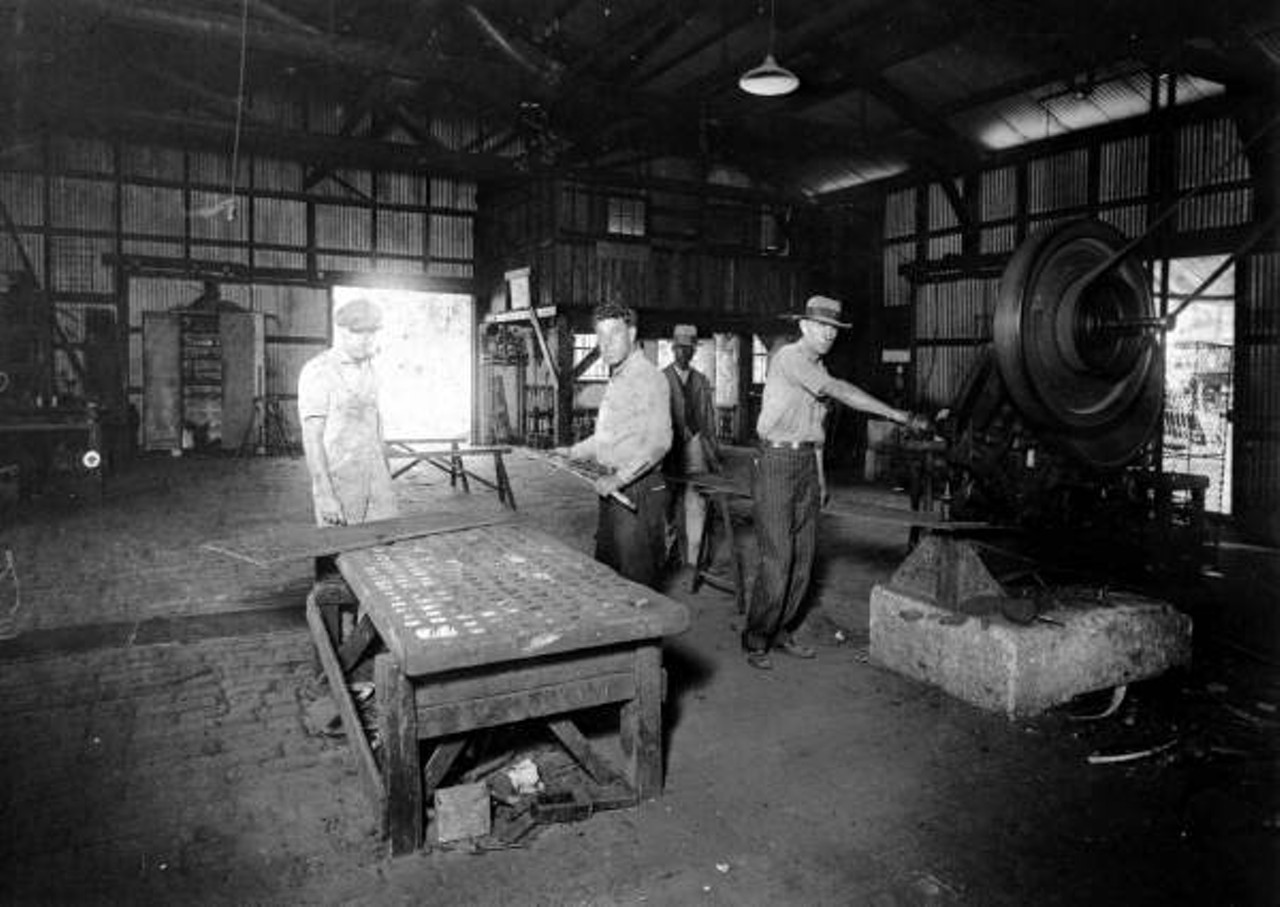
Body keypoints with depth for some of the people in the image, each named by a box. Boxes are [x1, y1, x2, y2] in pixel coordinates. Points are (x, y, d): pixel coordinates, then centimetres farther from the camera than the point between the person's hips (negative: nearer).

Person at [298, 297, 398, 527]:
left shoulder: (367, 368, 12)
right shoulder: (317, 372, -10)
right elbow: (311, 438, -14)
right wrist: (325, 496, -20)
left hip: (375, 476, 6)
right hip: (338, 479, -6)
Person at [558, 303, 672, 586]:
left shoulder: (648, 377, -13)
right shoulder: (616, 379, 17)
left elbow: (658, 442, -23)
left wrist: (618, 479, -24)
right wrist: (572, 452, 21)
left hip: (638, 490, -9)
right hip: (614, 489, 9)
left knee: (636, 579, -1)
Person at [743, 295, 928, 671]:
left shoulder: (819, 368, 16)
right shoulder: (788, 357, -11)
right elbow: (839, 391, -22)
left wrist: (820, 478, 21)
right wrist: (894, 413, -23)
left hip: (806, 463, 8)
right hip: (776, 461, -8)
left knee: (803, 557, 8)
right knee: (777, 558, -10)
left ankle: (781, 631, 19)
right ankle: (756, 640, 2)